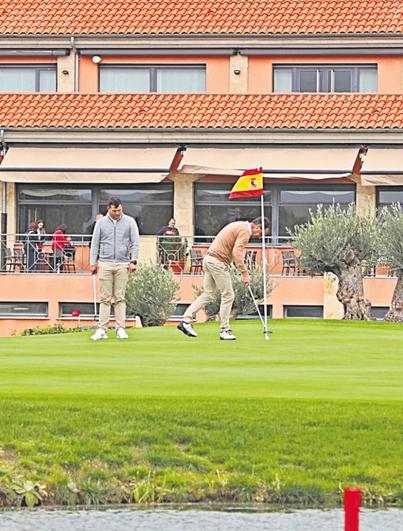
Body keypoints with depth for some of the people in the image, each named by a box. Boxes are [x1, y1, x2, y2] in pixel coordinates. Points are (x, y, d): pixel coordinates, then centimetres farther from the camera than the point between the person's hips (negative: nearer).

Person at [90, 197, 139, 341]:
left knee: (120, 298, 0)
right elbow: (95, 244, 11)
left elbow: (135, 243, 5)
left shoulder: (129, 222, 6)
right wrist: (93, 262, 5)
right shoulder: (101, 223, 7)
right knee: (105, 298, -1)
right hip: (105, 264, 0)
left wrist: (133, 261, -4)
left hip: (122, 264, 0)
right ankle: (102, 330, -2)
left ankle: (120, 329, 3)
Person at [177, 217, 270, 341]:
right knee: (228, 295, -2)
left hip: (209, 259, 10)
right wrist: (244, 273, -23)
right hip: (218, 262, -10)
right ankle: (224, 330, 1)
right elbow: (237, 252, -23)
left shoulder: (239, 226, 18)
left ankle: (186, 320, 5)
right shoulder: (245, 231, -13)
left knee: (208, 294, 11)